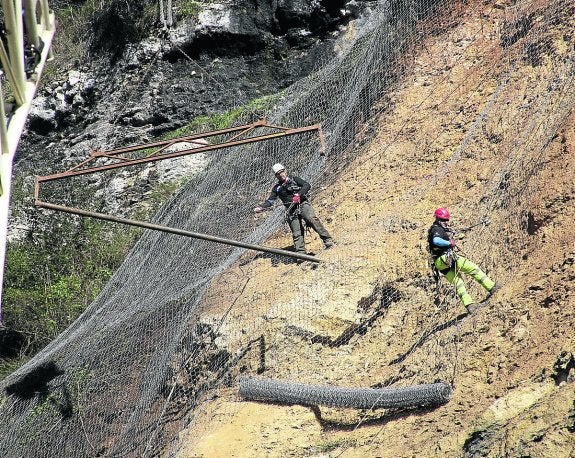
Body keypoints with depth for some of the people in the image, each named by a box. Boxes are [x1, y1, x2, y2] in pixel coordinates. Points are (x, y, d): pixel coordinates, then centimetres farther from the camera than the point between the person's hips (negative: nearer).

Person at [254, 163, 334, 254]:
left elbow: (307, 185, -3)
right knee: (296, 233, -8)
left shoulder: (294, 179, 10)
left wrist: (299, 194, -19)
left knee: (311, 219, -28)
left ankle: (328, 241, -30)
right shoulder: (277, 188, 17)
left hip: (303, 204, -3)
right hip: (291, 210, 3)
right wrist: (260, 207, -8)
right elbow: (270, 201, 10)